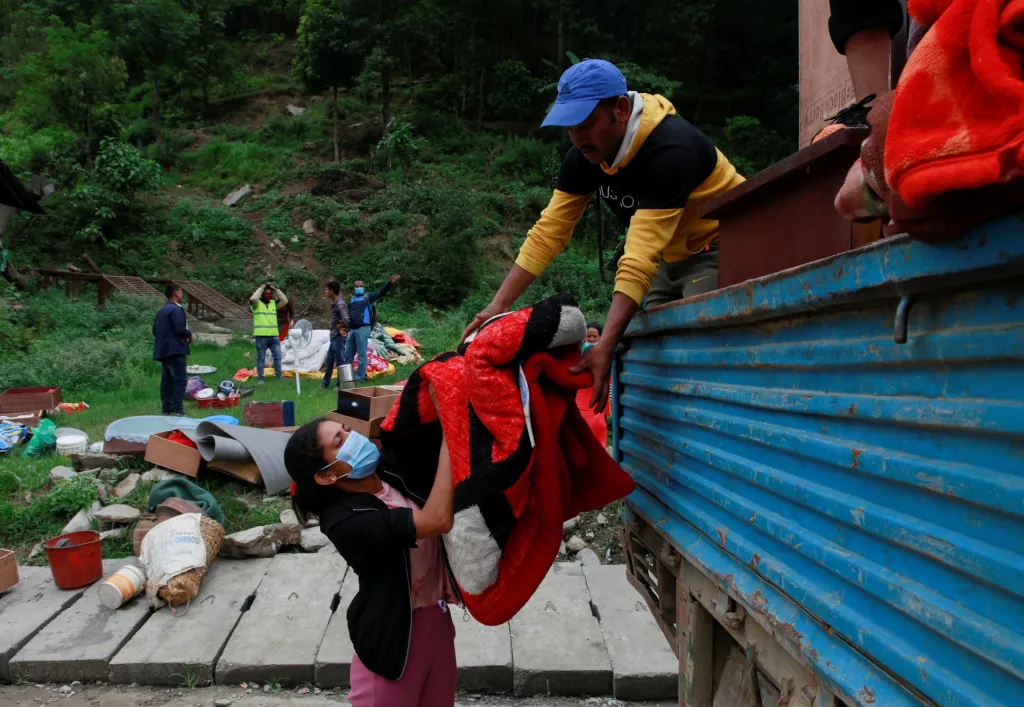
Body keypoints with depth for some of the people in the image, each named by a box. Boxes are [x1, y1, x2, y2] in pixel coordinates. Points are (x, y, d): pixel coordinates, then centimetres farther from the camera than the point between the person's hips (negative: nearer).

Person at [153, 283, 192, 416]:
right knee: (179, 380, -10)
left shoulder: (161, 310, 17)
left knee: (167, 379, 12)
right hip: (175, 350, -10)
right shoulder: (176, 309, -13)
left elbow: (155, 330, 19)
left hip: (163, 350, 10)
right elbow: (180, 329, -21)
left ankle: (166, 409, 16)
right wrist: (189, 334, -4)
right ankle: (177, 410, -14)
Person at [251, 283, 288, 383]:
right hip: (261, 336, -4)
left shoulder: (274, 303, 12)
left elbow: (285, 300, 0)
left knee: (277, 356, 6)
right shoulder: (257, 303, -1)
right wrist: (260, 288, -12)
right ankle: (260, 378, 10)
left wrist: (276, 289, -2)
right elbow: (253, 298, -24)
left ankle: (279, 376, 15)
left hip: (274, 336, 4)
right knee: (261, 358, 4)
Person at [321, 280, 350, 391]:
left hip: (339, 337, -10)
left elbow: (346, 319, -31)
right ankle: (325, 383, 25)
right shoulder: (334, 303, 12)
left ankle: (341, 385, 8)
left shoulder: (340, 304, -18)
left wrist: (340, 328, -15)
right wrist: (339, 328, 7)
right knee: (329, 361, 15)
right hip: (334, 337, 10)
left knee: (340, 362, -1)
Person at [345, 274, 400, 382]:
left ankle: (360, 377, 1)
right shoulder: (351, 300, 18)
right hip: (352, 329, 7)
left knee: (362, 355, -4)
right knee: (348, 354, 13)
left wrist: (389, 283, -28)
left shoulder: (368, 297, 1)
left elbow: (381, 293, -12)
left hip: (363, 329, -6)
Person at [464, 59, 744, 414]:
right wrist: (497, 306, -17)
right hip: (669, 255, 7)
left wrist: (605, 347, -43)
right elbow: (546, 234, -10)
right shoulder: (584, 157, -10)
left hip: (718, 249, -7)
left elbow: (639, 261, -39)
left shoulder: (669, 151, -32)